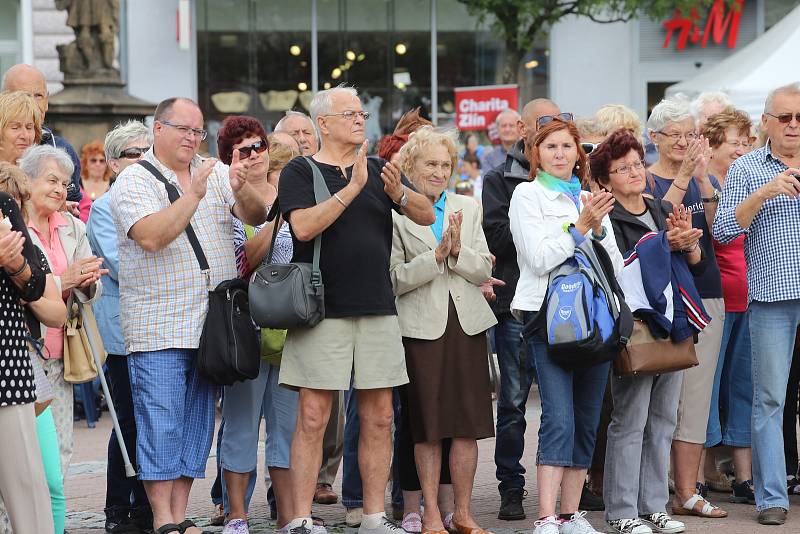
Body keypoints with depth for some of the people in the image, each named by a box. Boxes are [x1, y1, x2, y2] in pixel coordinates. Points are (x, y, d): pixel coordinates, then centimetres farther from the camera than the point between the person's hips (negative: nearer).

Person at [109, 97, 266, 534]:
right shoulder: (134, 181, -3)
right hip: (158, 329, -5)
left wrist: (242, 191, -19)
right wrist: (194, 195, -23)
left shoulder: (215, 172, 12)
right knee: (161, 425, -6)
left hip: (212, 324, 5)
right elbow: (151, 236, -18)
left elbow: (256, 217, 1)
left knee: (197, 422, 8)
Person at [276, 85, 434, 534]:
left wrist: (398, 193, -15)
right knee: (314, 417, -5)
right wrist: (354, 188, -20)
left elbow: (428, 215, 5)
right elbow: (304, 226, -16)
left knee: (379, 417, 5)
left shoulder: (378, 168, 13)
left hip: (378, 310, 4)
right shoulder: (301, 171, 0)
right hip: (323, 310, -4)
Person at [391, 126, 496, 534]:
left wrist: (458, 251, -12)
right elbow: (394, 279, -7)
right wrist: (437, 255, -17)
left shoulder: (467, 209, 12)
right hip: (422, 326, -4)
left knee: (469, 423, 3)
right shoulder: (395, 214, -2)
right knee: (427, 425, 1)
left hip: (467, 323, 4)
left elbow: (483, 270, 6)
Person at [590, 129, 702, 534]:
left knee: (663, 420, 9)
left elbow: (697, 264, 13)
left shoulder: (664, 212, 15)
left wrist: (687, 243, -8)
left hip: (673, 324, 6)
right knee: (630, 420, -4)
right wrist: (665, 244, -21)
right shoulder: (606, 220, -5)